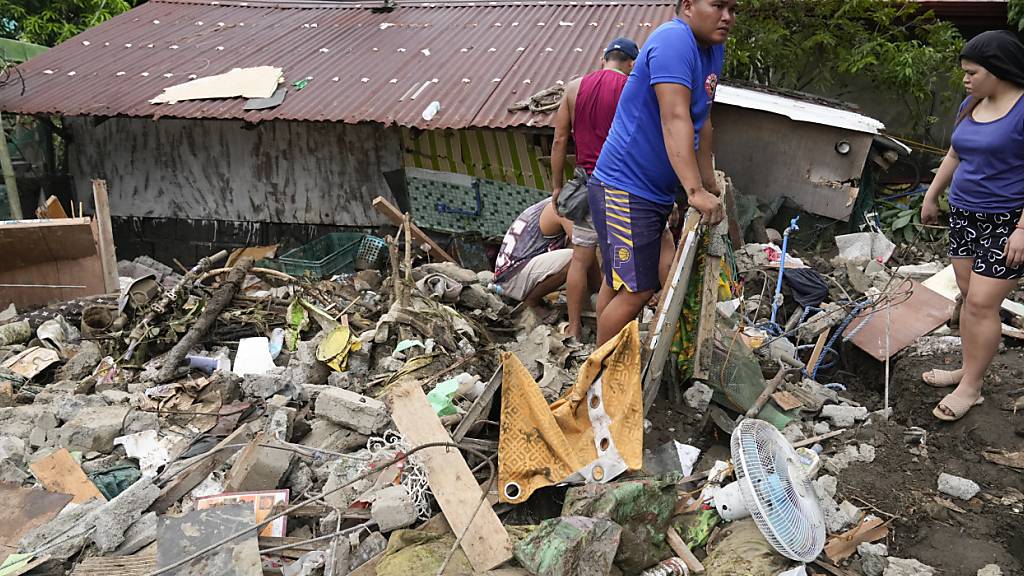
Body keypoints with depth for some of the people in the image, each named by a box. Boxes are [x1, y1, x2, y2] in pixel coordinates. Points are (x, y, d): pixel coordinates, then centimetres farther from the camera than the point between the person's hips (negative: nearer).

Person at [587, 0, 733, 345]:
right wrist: (695, 191, -37)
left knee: (618, 281, 18)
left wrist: (709, 183, 20)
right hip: (625, 190, -10)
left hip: (657, 191, 10)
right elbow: (675, 120, -30)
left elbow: (702, 121, 18)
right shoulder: (674, 40, -19)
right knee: (636, 290, -9)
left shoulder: (713, 49, 11)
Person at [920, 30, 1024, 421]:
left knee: (982, 303, -7)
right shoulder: (971, 105, 7)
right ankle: (969, 369, 24)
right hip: (964, 214, 8)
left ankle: (970, 388, 4)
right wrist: (931, 197, 22)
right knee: (969, 296, 12)